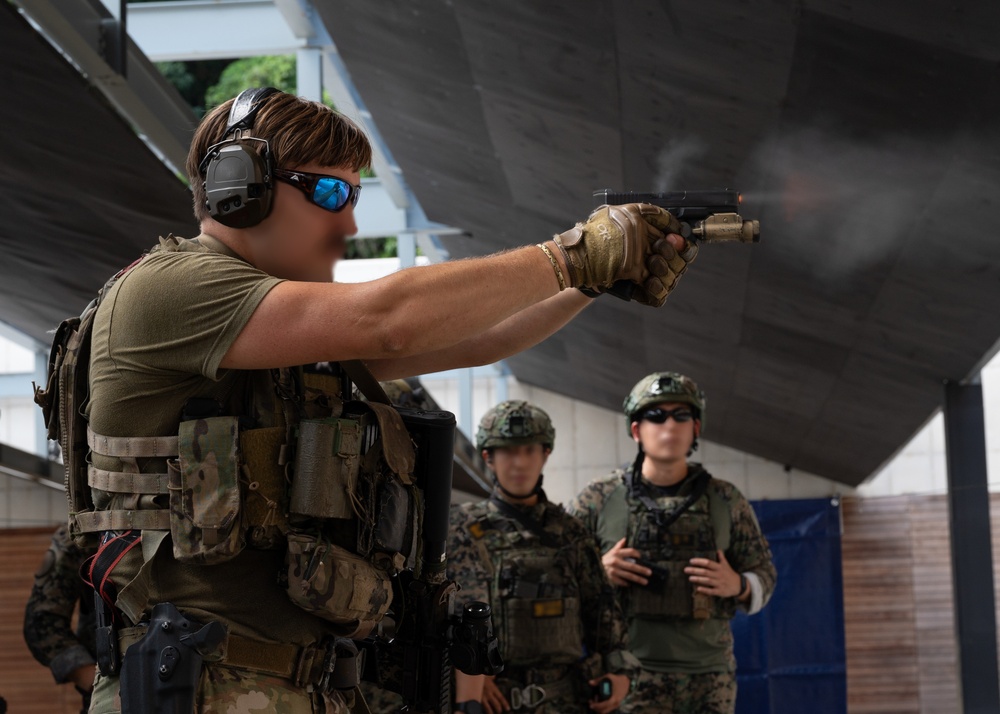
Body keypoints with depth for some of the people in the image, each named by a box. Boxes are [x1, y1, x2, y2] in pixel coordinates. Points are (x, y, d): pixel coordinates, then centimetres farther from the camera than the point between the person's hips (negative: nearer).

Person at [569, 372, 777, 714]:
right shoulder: (598, 500, 4)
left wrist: (737, 585, -8)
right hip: (631, 674, -2)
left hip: (709, 676, 3)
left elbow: (764, 576, 15)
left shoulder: (726, 500, 9)